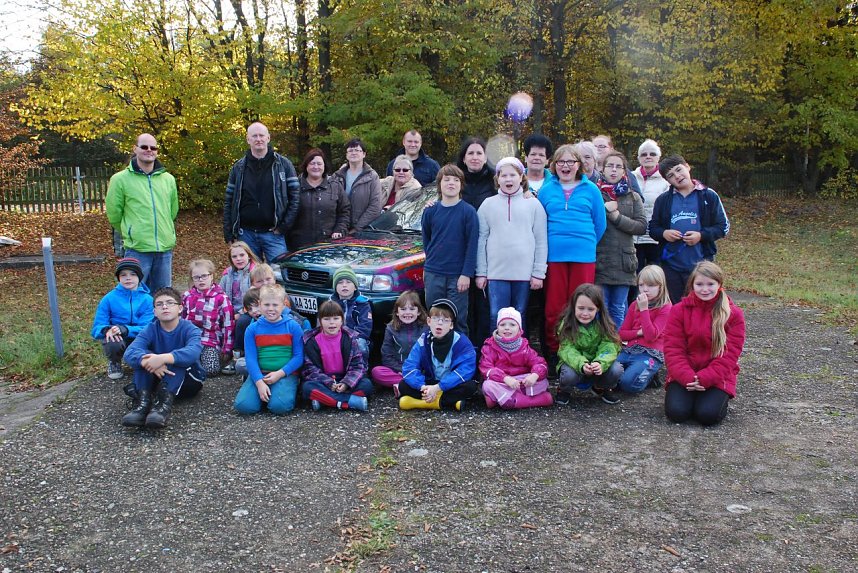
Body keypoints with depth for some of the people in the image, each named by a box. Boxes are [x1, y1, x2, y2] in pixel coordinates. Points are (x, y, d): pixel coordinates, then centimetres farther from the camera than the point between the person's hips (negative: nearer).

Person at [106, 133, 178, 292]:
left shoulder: (168, 179, 8)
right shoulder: (120, 179, -3)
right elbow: (114, 215, 4)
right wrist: (131, 233, 13)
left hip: (165, 249, 4)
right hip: (137, 250, -4)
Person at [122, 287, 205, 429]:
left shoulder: (190, 329, -16)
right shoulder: (150, 330, -7)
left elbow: (193, 352, -39)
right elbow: (130, 353, -26)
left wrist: (163, 358, -54)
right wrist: (148, 361, -48)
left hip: (188, 381, -3)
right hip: (158, 378, 3)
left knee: (176, 358, -31)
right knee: (144, 356, -21)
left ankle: (164, 403, -47)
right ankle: (143, 401, -36)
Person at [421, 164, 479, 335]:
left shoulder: (468, 211, -4)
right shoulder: (430, 211, 4)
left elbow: (472, 245, -7)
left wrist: (466, 274, -11)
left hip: (458, 275, -3)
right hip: (433, 274, 3)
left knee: (459, 320, 2)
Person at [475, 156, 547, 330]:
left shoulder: (533, 205, 6)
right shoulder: (488, 204, 8)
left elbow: (541, 241, 3)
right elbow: (481, 240, 6)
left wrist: (538, 273, -2)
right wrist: (481, 272, 2)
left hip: (524, 273, 0)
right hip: (496, 272, 0)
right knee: (497, 317, -1)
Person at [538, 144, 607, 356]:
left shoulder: (590, 189, 7)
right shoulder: (546, 190, 10)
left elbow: (599, 223, 10)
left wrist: (587, 244, 8)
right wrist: (549, 244, 10)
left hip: (583, 255, 0)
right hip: (554, 255, 1)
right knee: (553, 308, 1)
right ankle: (553, 352, 11)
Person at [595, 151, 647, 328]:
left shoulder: (633, 197, 11)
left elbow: (642, 226, 0)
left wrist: (617, 217, -9)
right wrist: (604, 210, -16)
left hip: (623, 262, 2)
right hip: (599, 261, -2)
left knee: (618, 310, 9)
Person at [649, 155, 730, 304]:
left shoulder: (709, 196, 1)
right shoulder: (663, 199, 8)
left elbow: (723, 226, 2)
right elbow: (652, 228, 11)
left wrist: (701, 235, -14)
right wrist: (663, 233, -10)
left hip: (700, 265, -2)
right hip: (671, 265, 3)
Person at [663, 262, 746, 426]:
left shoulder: (733, 314, -3)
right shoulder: (679, 310, 0)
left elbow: (730, 355, -8)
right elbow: (673, 349, -5)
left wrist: (703, 379, -19)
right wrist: (688, 378, -20)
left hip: (716, 377, -1)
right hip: (684, 376, 1)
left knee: (708, 415, -23)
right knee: (676, 412, -21)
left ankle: (719, 398, 12)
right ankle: (690, 395, 13)